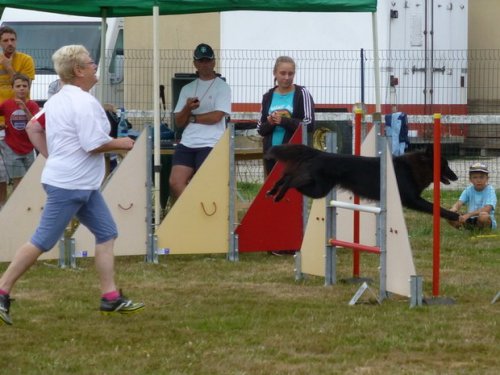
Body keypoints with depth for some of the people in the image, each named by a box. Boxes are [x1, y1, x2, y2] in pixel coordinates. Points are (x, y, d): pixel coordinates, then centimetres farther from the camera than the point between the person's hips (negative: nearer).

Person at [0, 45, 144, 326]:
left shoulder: (57, 100, 11)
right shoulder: (84, 102, -18)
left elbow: (33, 127, 18)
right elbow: (94, 144, -22)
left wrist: (51, 157, 17)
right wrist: (121, 143, -6)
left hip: (83, 185, 10)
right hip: (69, 185, -10)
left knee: (107, 233, 9)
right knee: (42, 242, -6)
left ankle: (111, 298, 10)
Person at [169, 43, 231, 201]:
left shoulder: (222, 87, 3)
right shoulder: (187, 89, 17)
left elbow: (216, 116, -10)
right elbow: (179, 122, 12)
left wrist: (191, 117, 1)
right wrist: (187, 108, -9)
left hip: (210, 144, -5)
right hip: (187, 143, 5)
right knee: (175, 182, -10)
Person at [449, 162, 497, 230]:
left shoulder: (490, 190, -9)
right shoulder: (468, 190, 4)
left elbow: (487, 209, -24)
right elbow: (459, 202, -10)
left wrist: (469, 214, -36)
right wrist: (454, 208, -37)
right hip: (470, 221, 4)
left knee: (483, 215, -38)